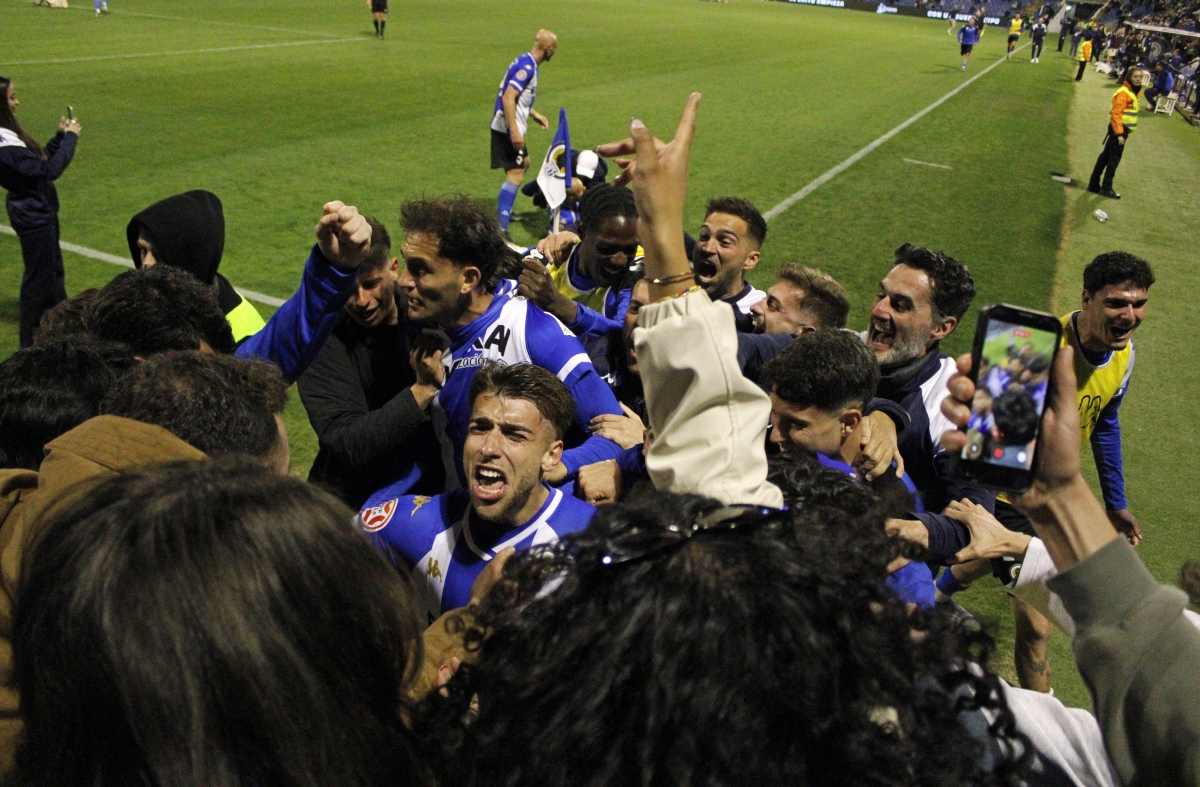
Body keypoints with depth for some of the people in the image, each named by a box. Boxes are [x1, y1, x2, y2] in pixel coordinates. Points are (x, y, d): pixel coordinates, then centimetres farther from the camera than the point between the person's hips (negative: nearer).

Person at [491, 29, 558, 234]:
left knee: (524, 162, 26)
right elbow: (507, 98, -26)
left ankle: (506, 212, 37)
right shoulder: (527, 67, -19)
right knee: (516, 174, -14)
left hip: (510, 127, 11)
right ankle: (500, 227, -18)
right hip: (508, 129, -11)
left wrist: (535, 114, 23)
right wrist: (514, 131, -29)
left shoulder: (526, 62, 12)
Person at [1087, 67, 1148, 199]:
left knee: (1106, 156, 13)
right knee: (1114, 159, -4)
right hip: (1119, 129, -10)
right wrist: (1119, 133, -26)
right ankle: (1106, 188, 2)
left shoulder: (1133, 91, 14)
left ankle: (1094, 184, 19)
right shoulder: (1123, 93, -17)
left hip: (1122, 129, 10)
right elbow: (1116, 114, -22)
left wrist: (1124, 131, 15)